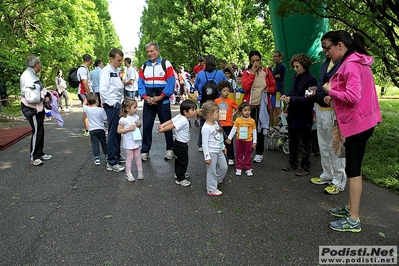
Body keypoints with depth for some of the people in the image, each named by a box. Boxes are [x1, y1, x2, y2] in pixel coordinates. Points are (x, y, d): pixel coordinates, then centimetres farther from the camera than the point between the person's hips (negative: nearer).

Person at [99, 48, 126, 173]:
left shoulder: (116, 71, 17)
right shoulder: (106, 70, -10)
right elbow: (103, 89, -20)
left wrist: (119, 102, 14)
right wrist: (112, 103, -15)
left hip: (117, 104, 9)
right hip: (111, 105, -9)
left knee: (118, 132, 16)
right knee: (113, 133, -6)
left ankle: (117, 156, 30)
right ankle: (111, 163, 0)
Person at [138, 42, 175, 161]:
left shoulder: (166, 64, -1)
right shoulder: (144, 66, 12)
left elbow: (171, 83, -8)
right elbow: (140, 84, 8)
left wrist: (160, 97, -14)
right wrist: (145, 97, -9)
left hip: (163, 101, -3)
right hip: (148, 101, 4)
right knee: (146, 126, 5)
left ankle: (170, 149, 17)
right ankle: (145, 151, 14)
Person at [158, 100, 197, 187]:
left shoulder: (180, 116, -2)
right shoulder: (183, 121, -29)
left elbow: (170, 121, -9)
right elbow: (172, 125, -31)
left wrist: (162, 125, -15)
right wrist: (162, 130, -25)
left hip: (179, 144, 10)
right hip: (181, 145, -10)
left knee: (178, 159, 26)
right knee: (183, 162, 3)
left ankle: (178, 173, 45)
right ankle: (180, 179, 16)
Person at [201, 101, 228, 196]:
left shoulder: (216, 123, 4)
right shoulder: (206, 128, -23)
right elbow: (205, 143, -21)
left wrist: (223, 147, 21)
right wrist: (207, 157, -21)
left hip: (219, 151, 9)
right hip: (211, 152, -9)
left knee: (224, 167, 18)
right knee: (212, 171, 4)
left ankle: (216, 181, 40)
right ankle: (211, 189, 19)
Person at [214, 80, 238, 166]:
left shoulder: (231, 101, -3)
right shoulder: (216, 101, 1)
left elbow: (237, 108, 10)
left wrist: (232, 114, -1)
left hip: (228, 124, -2)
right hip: (219, 124, 2)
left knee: (229, 142, 4)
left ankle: (230, 158, 14)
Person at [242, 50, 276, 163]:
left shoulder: (267, 72, 6)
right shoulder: (246, 72, 2)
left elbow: (273, 87, 10)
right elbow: (245, 87, -15)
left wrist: (269, 89, -12)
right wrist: (252, 72, -13)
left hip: (262, 104, 1)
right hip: (249, 104, -1)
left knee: (260, 128, 6)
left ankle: (259, 153, 17)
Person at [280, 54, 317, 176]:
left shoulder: (311, 79, -15)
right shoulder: (297, 77, 9)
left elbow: (308, 98, -20)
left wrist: (291, 99, -25)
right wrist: (286, 96, -6)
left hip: (303, 116, -8)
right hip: (293, 114, 8)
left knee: (304, 143, 4)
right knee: (292, 141, 18)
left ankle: (305, 167, 16)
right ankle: (292, 163, 33)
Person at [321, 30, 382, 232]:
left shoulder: (351, 64, -17)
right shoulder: (356, 62, 15)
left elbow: (353, 96, -26)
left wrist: (331, 91, -11)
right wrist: (334, 97, 5)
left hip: (357, 122, -10)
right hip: (359, 121, 10)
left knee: (353, 169, -5)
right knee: (352, 167, 16)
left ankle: (353, 220, 4)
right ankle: (351, 208, 27)